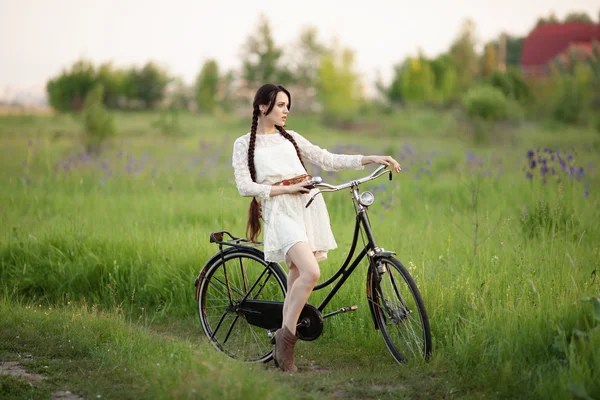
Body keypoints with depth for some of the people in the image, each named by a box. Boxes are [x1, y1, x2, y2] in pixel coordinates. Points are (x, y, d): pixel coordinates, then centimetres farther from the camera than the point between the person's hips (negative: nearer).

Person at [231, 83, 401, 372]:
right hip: (279, 210, -5)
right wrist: (287, 189, -10)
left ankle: (283, 349, 12)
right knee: (311, 273, -24)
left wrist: (372, 159, 6)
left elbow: (328, 160, 16)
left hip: (308, 206, 5)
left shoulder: (290, 138, 19)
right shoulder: (244, 144, 7)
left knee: (297, 281, 4)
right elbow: (245, 186, -2)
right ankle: (286, 336, -10)